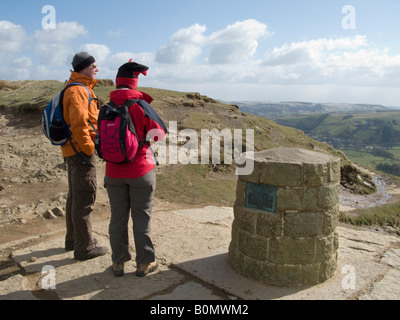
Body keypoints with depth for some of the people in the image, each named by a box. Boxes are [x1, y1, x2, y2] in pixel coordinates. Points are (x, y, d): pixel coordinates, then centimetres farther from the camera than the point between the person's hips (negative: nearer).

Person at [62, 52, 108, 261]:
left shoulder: (82, 89, 17)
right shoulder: (78, 91, -15)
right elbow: (79, 125, -25)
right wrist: (89, 150, -18)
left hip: (73, 151, 11)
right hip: (81, 151, -11)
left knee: (75, 197, 19)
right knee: (84, 199, -3)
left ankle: (73, 240, 33)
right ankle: (85, 248, 7)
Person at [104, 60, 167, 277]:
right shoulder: (141, 106, -13)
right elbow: (159, 133, -8)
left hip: (114, 173, 3)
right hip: (141, 171, -3)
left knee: (117, 217, 14)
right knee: (141, 217, 9)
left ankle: (118, 263, 25)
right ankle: (144, 263, 20)